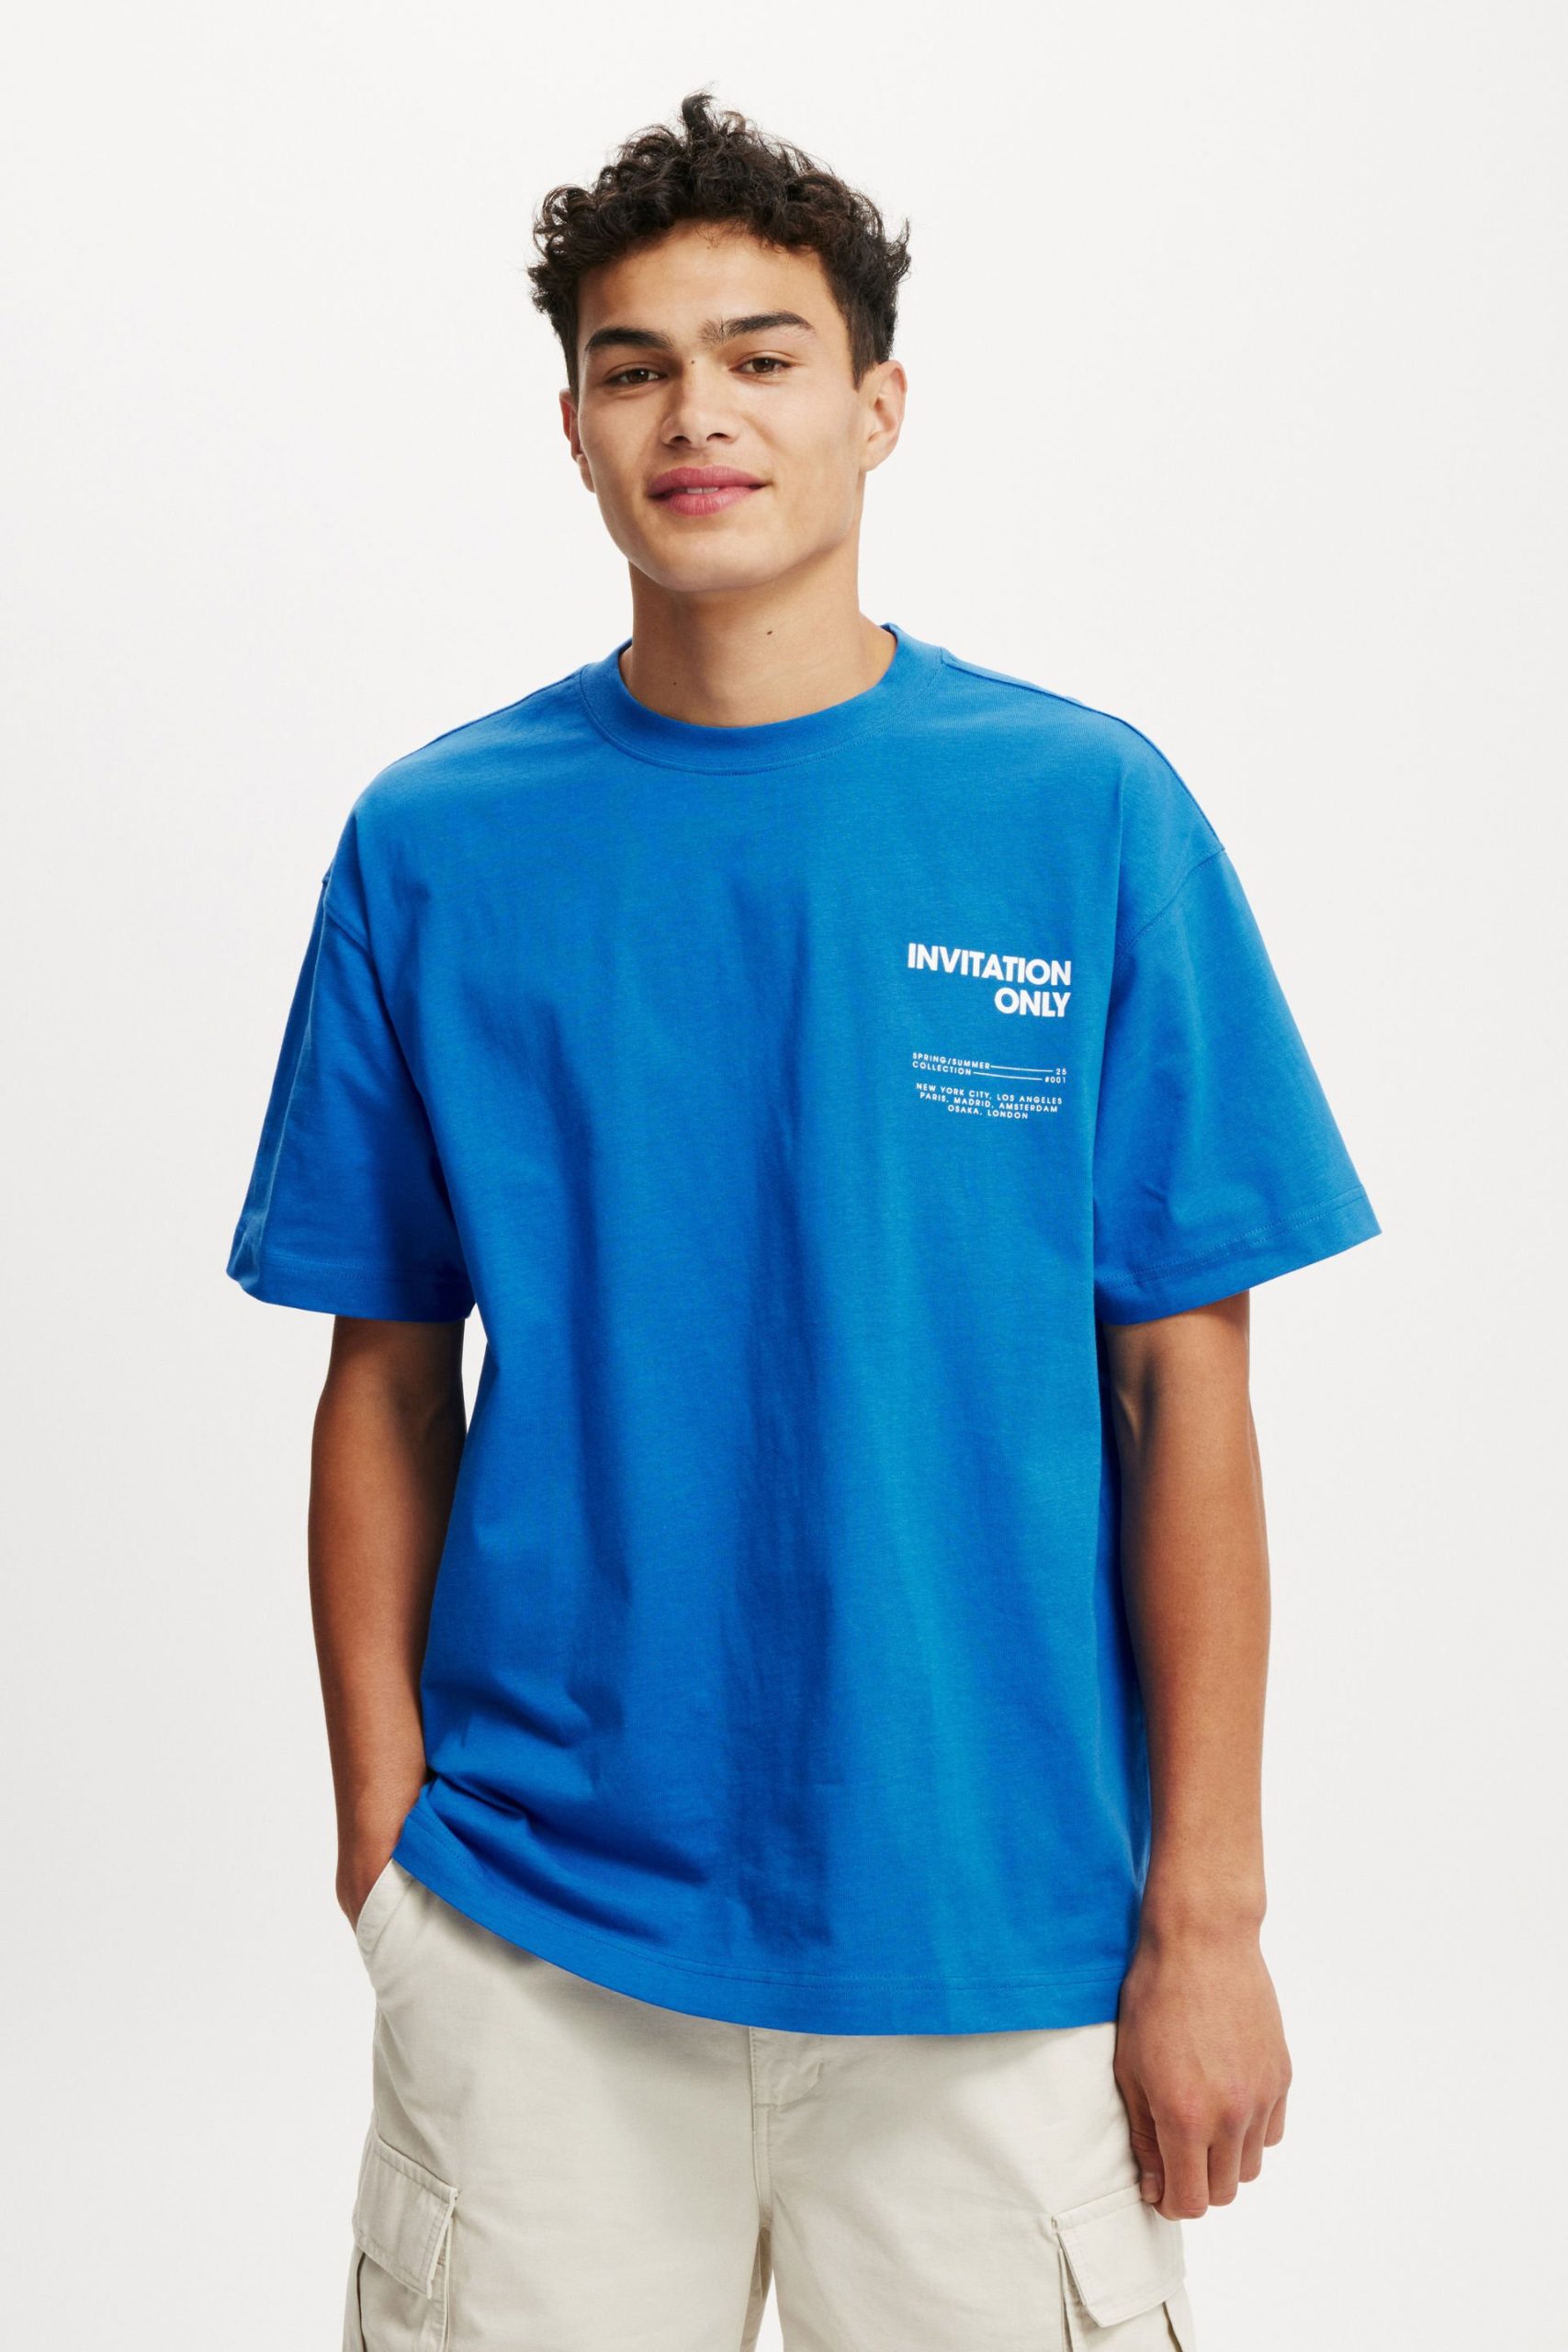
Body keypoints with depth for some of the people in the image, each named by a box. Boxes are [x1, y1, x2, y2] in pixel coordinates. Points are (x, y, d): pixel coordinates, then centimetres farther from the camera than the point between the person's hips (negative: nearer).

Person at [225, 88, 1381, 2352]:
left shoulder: (1089, 814, -4)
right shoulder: (434, 847, 0)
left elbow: (1183, 1395, -4)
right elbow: (391, 1382, 4)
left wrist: (1206, 1913, -6)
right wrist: (381, 1829, -1)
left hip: (997, 1919, -1)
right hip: (533, 1927, 1)